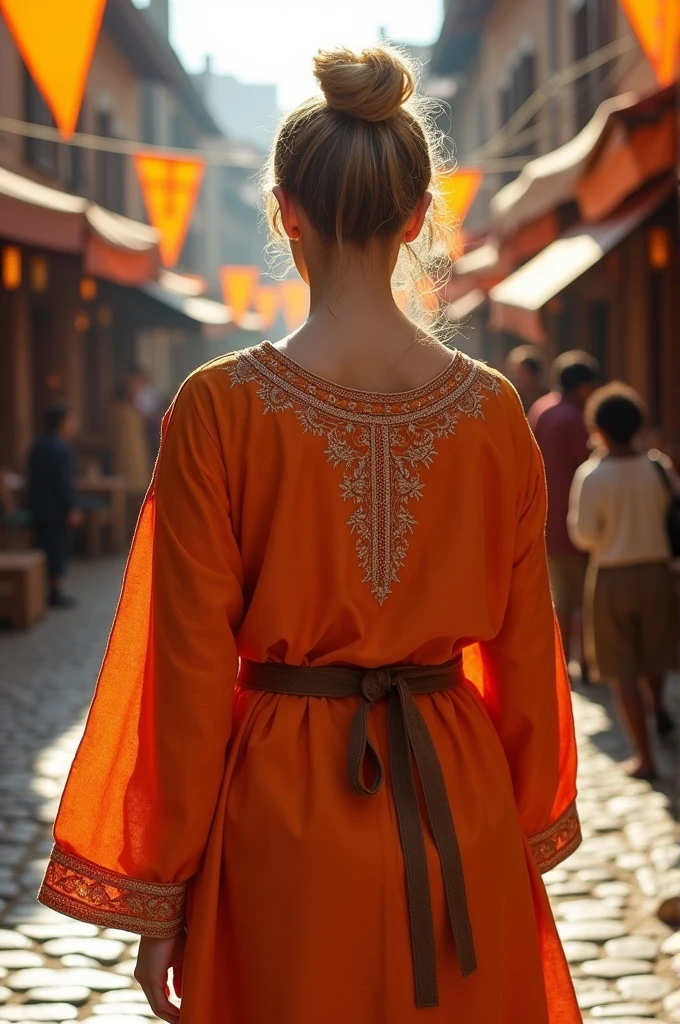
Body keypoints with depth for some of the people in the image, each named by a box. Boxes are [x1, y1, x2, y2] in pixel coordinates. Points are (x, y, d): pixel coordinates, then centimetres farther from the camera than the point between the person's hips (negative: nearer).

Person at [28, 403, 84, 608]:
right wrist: (72, 509, -16)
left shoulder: (39, 446, 12)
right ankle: (55, 594, 0)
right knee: (58, 551, -3)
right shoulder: (60, 448, -17)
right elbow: (64, 482, -20)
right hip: (56, 510, -9)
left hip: (39, 508, 9)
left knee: (44, 550, 12)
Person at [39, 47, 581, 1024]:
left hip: (289, 814, -3)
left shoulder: (223, 406, -12)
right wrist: (527, 839, 16)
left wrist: (161, 898, -1)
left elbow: (192, 669, -10)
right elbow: (525, 653, 3)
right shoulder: (493, 409, -4)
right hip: (461, 806, 3)